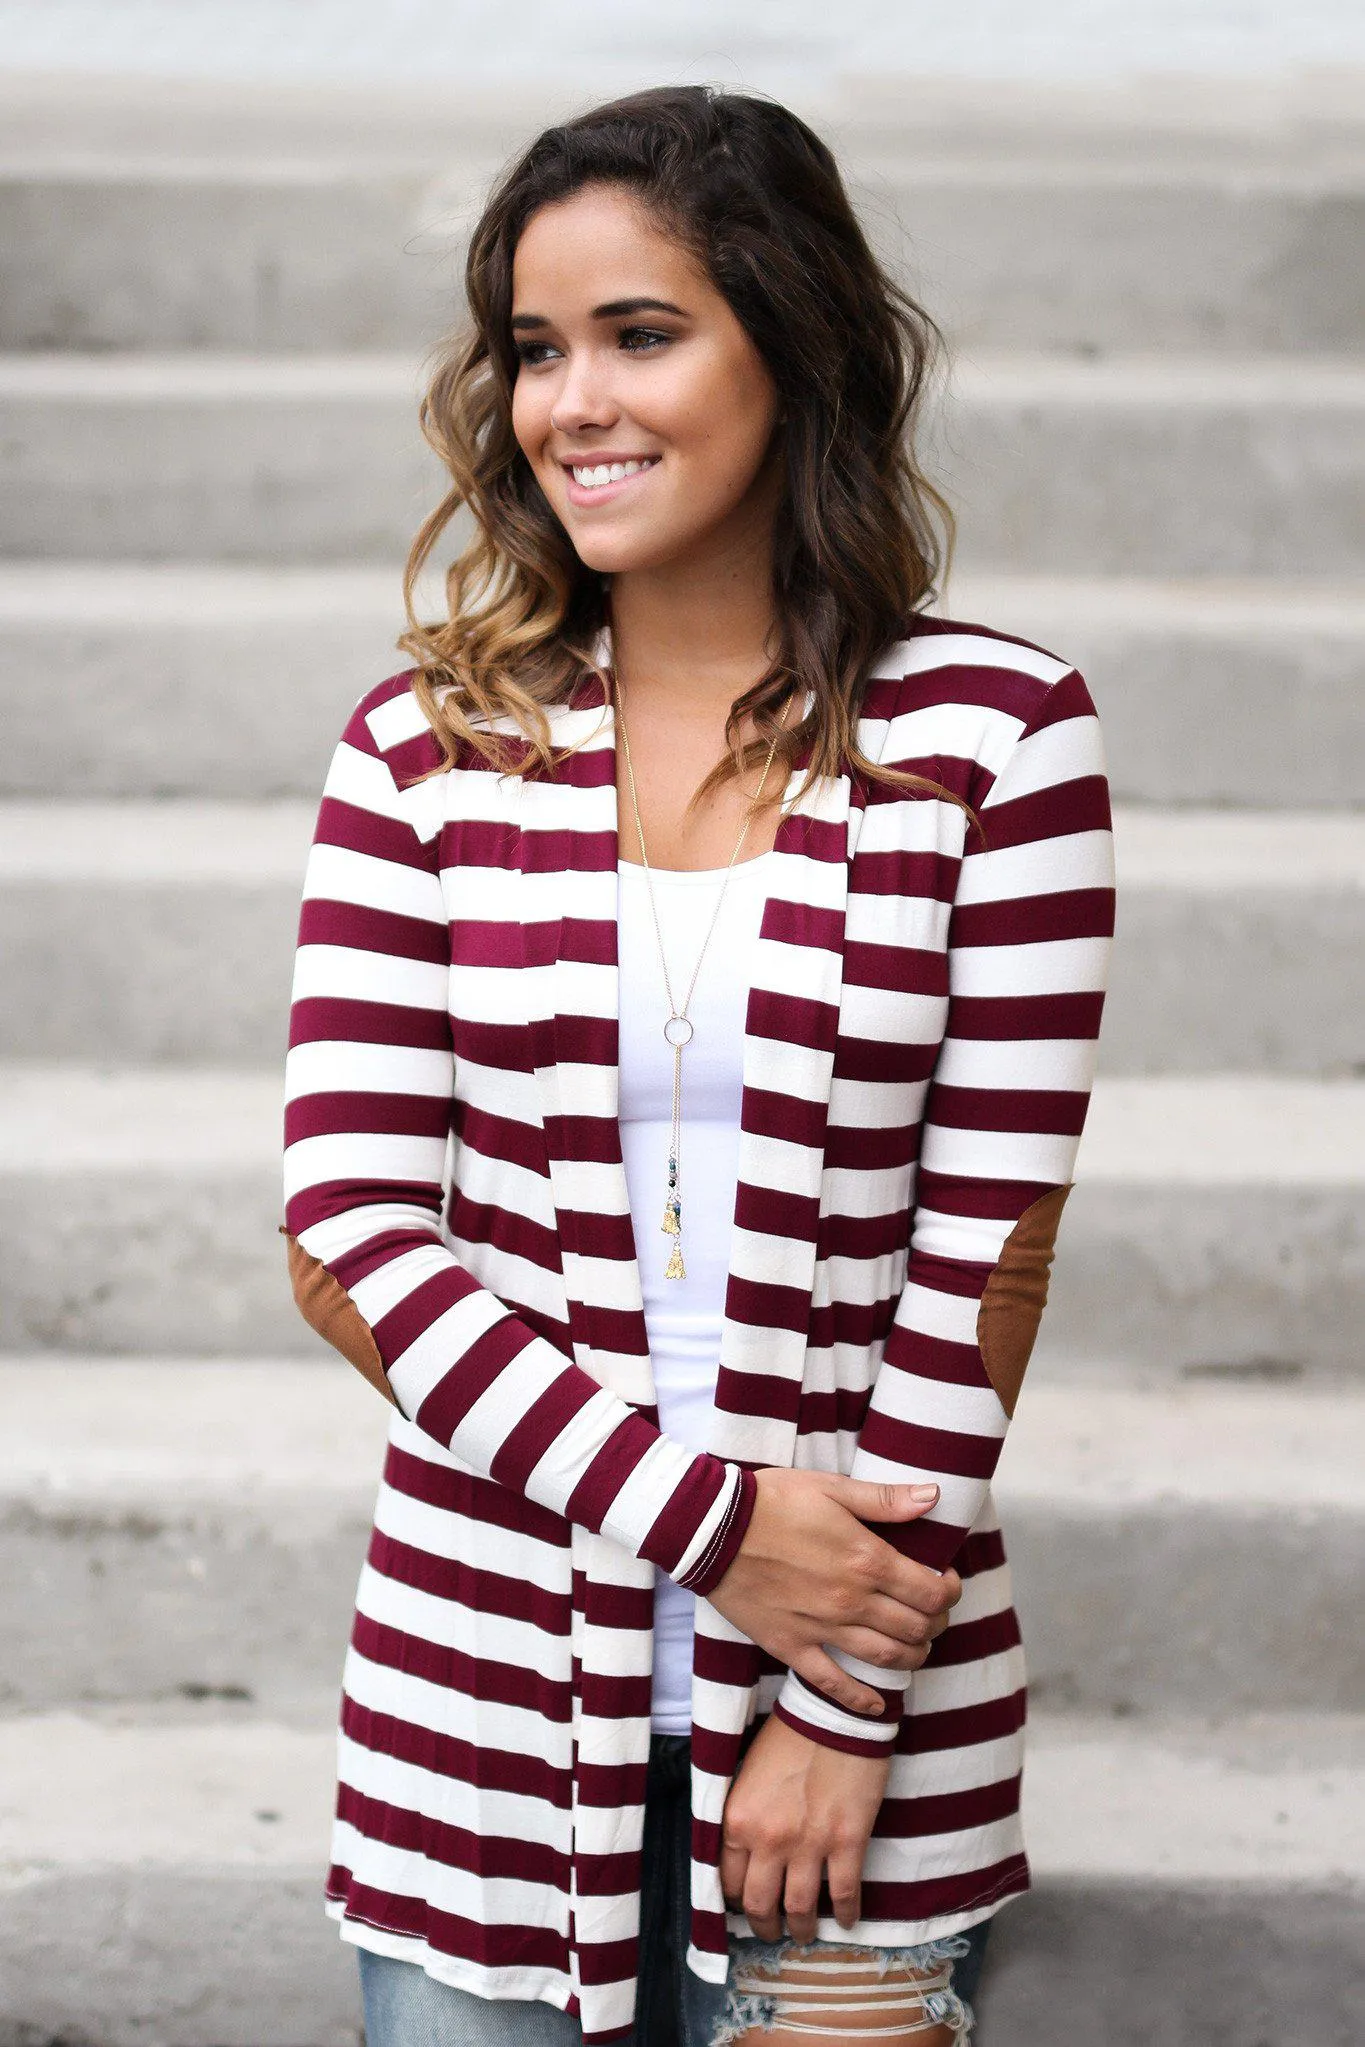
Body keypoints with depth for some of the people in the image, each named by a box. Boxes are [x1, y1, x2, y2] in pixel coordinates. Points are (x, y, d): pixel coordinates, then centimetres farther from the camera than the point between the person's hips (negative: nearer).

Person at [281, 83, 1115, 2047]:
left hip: (863, 1709, -1)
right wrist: (704, 1519, -14)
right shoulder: (429, 749, 0)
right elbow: (355, 1222, -4)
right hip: (487, 1703, 1)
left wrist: (848, 1711, -8)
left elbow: (984, 1253, -5)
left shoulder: (996, 732, -4)